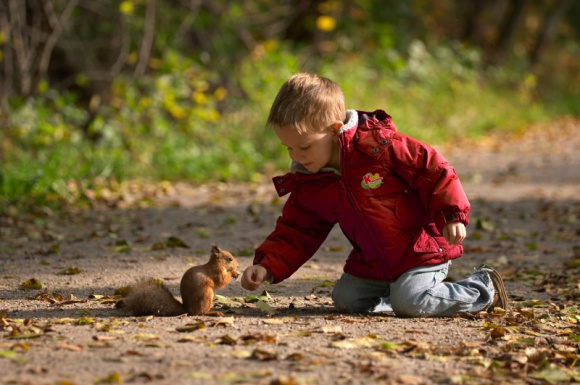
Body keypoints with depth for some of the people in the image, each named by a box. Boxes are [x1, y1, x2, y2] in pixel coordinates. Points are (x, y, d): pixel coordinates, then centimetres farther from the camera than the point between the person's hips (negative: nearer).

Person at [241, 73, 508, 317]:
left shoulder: (379, 144, -20)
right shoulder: (306, 186, 0)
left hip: (422, 249, -7)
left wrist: (452, 216, -23)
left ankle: (484, 288, -2)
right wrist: (266, 267, -9)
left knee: (409, 303, -24)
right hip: (373, 263, 7)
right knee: (345, 299, -4)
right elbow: (295, 233, 5)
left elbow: (433, 171, -16)